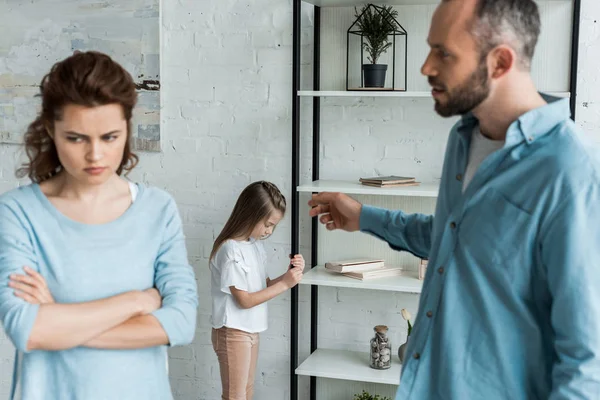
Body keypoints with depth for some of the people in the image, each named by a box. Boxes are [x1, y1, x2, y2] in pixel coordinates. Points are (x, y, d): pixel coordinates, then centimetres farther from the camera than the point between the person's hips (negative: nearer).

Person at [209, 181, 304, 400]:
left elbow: (264, 285, 9)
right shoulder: (231, 251, -23)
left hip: (250, 330, 9)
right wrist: (285, 283, -20)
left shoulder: (256, 244, 3)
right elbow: (244, 300, -21)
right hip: (233, 332, -9)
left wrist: (291, 273, -8)